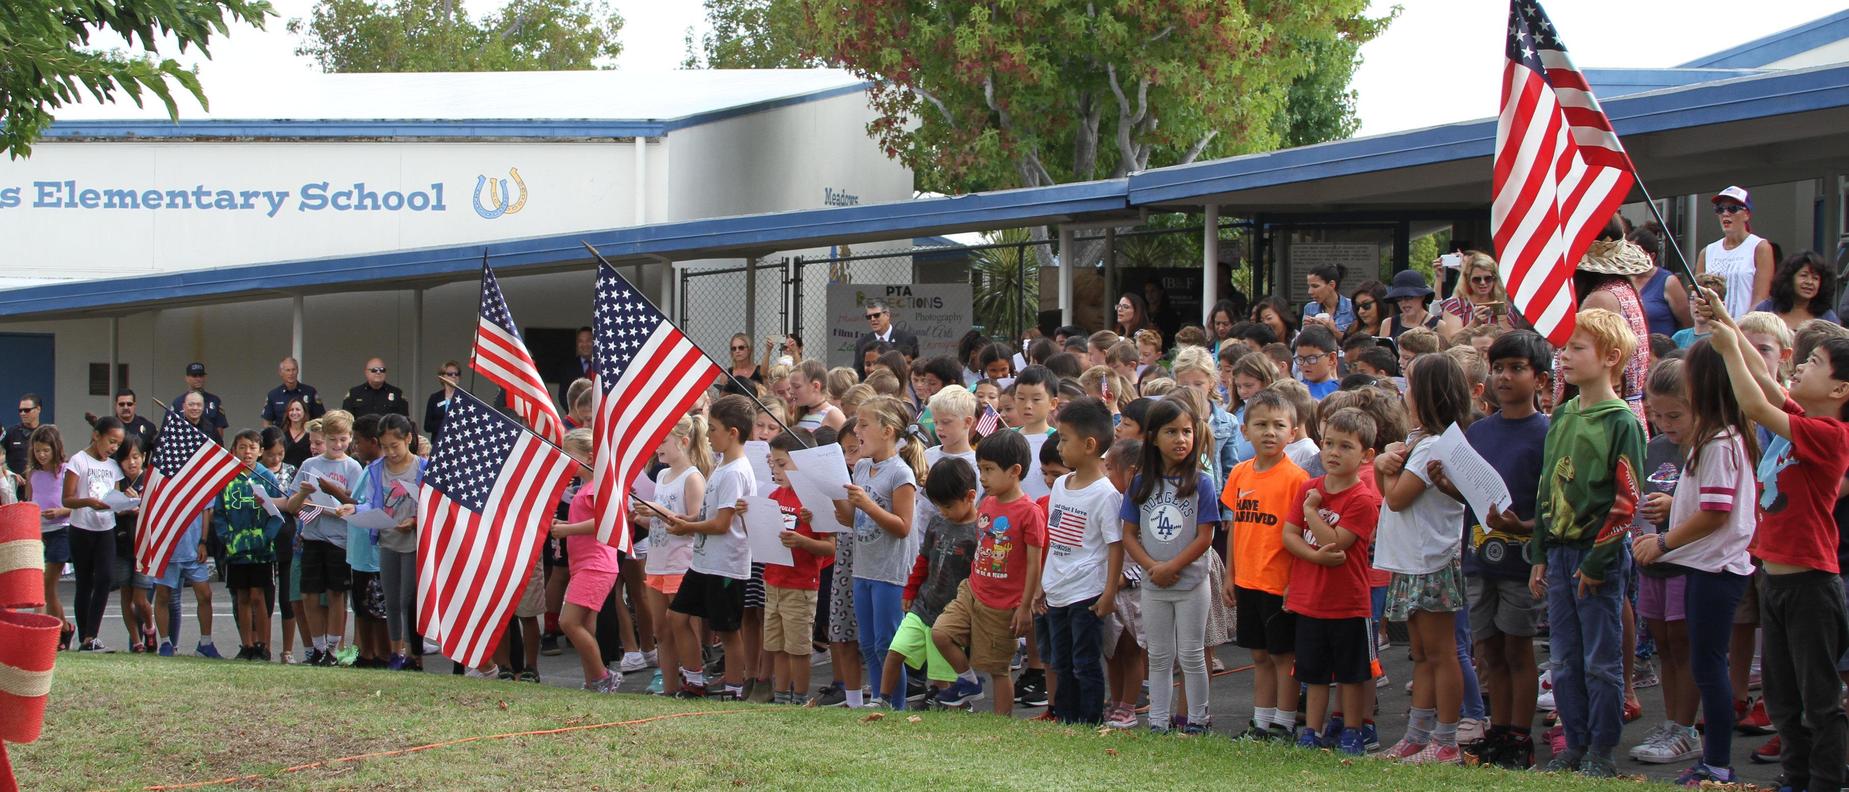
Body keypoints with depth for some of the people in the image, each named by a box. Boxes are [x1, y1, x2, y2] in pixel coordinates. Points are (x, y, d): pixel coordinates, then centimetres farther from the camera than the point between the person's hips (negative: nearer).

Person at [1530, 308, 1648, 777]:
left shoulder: (1621, 422, -9)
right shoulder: (1562, 417, 13)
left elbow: (1626, 500, -13)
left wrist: (1597, 560, -15)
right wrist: (1540, 555, 13)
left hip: (1599, 556, -7)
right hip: (1559, 553, 7)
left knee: (1601, 661, 0)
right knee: (1565, 661, 9)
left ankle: (1601, 751, 6)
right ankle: (1575, 745, 17)